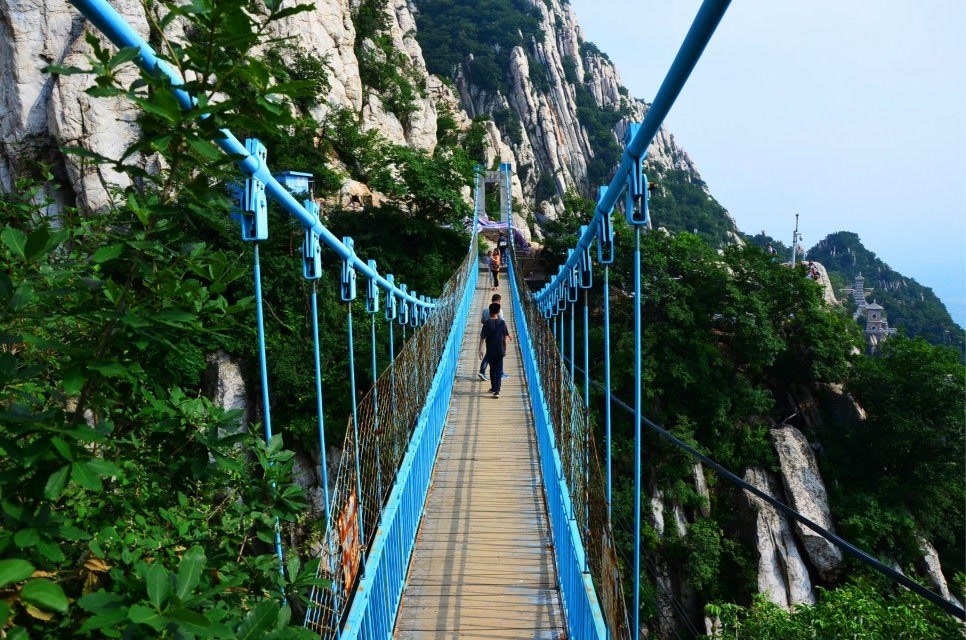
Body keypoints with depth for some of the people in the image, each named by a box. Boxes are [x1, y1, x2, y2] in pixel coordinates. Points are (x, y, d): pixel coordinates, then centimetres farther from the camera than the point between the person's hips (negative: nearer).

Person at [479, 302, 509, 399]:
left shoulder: (487, 323, -9)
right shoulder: (502, 323, -3)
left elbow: (483, 337, -10)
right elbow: (505, 337, 2)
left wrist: (480, 349, -4)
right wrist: (505, 349, 12)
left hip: (490, 351, -1)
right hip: (500, 351, 1)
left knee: (492, 370, 16)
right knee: (499, 371, 3)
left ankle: (494, 388, 27)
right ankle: (496, 390, -5)